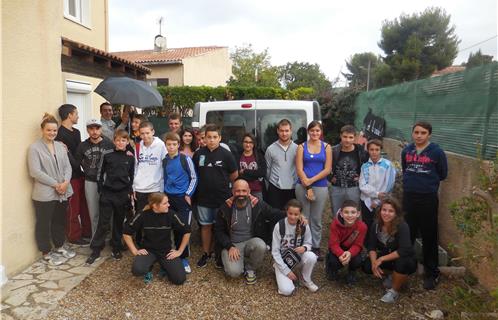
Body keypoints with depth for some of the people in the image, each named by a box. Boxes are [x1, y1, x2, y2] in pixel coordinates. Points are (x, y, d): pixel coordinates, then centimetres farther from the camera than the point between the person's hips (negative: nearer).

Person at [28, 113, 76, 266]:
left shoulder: (60, 146, 8)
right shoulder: (34, 148, -9)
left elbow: (67, 166, 5)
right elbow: (35, 172, -16)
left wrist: (66, 182, -12)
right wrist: (55, 184, -16)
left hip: (63, 192, 6)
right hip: (44, 194, -5)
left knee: (59, 221, 19)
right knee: (44, 223, 9)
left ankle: (60, 246, 36)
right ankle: (47, 253, 22)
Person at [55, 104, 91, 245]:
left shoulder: (76, 132, 13)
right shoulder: (60, 134, -14)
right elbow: (65, 157, -18)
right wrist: (78, 167, -11)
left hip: (80, 174, 8)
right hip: (70, 176, -8)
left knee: (85, 205, 14)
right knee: (73, 208, 3)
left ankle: (87, 232, 26)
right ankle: (74, 236, 16)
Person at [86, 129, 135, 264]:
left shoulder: (130, 158, 1)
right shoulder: (108, 156, 0)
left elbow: (132, 176, 5)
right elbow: (101, 174, 5)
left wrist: (129, 192, 0)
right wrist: (101, 190, 1)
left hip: (122, 194, 1)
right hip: (107, 194, -1)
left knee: (119, 222, 11)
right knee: (103, 223, 2)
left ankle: (116, 248, 24)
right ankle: (96, 250, 11)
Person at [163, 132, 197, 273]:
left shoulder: (185, 159, -7)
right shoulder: (165, 161, 8)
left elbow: (194, 178, -3)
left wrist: (188, 194, -8)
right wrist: (164, 193, 11)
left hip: (183, 198, -4)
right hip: (169, 198, 4)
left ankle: (183, 258, 9)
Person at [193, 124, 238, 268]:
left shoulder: (226, 154, -8)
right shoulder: (198, 153, -2)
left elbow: (234, 175, 2)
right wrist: (206, 182, 10)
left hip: (222, 197, -2)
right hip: (203, 197, 2)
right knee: (206, 225, 12)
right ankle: (206, 253, 26)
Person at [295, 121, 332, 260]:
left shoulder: (326, 147, 6)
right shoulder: (302, 147, 5)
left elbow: (327, 169, -1)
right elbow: (299, 169, -2)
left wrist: (311, 180, -10)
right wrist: (307, 187, -9)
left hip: (320, 187, 1)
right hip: (302, 186, 0)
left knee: (316, 219, 7)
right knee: (303, 218, 3)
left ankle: (315, 247, 19)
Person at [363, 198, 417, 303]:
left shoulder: (402, 226, -27)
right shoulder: (376, 225, -13)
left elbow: (404, 251, -36)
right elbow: (371, 246, -10)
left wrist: (381, 259, -34)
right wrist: (374, 262, -28)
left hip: (406, 260, -4)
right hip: (386, 257, 5)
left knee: (401, 263, -38)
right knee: (367, 266, -18)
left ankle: (394, 291, -10)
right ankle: (391, 277, 12)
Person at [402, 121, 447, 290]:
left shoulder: (437, 152, -8)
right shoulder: (406, 151, 4)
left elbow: (443, 174, 2)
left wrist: (428, 183, 9)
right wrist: (413, 182, 10)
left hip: (428, 199, -3)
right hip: (408, 197, 3)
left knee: (429, 237, 5)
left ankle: (432, 273, 20)